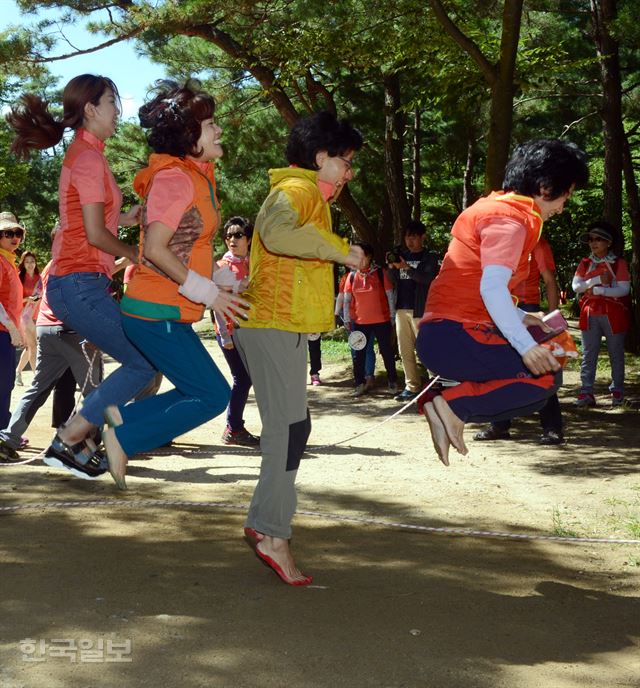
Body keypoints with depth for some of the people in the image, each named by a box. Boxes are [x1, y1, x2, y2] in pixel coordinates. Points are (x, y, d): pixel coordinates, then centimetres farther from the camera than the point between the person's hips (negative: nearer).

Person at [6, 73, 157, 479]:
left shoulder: (85, 153, 18)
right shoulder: (89, 157, -13)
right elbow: (95, 234, -17)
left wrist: (124, 218, 10)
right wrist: (140, 257, -3)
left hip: (79, 283, 10)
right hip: (80, 284, -10)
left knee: (140, 360, 12)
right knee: (145, 362, -8)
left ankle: (76, 443, 15)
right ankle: (69, 441, -2)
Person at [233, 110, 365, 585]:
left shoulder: (305, 193, 23)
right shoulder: (297, 189, -11)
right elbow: (277, 231, -33)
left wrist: (332, 194, 22)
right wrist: (341, 249, -25)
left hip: (280, 324, 11)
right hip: (275, 324, -11)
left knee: (288, 425, 15)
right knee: (289, 425, -12)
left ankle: (265, 521, 21)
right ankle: (273, 533, -11)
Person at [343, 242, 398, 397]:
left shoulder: (380, 273, -3)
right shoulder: (352, 276, 5)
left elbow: (390, 295, 0)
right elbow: (347, 299, 8)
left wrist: (392, 315, -2)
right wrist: (347, 319, 3)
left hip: (381, 320, -3)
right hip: (360, 322, 3)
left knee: (387, 352, 5)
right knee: (358, 355, 5)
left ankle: (393, 382, 16)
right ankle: (360, 385, 12)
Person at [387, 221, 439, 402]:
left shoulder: (429, 258, 1)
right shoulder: (402, 256, 16)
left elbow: (428, 278, -14)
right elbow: (394, 282, 17)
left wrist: (407, 268, -24)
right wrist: (392, 267, -2)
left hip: (420, 310, -6)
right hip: (402, 309, 6)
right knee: (405, 351, 5)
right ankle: (411, 386, 8)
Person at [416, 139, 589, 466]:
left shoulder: (498, 209, 20)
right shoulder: (511, 221, -11)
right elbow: (492, 288, -24)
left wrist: (518, 318, 22)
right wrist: (526, 346, -26)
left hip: (441, 333, 10)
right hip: (452, 337, -10)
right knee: (545, 376, -14)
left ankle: (449, 410, 1)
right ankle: (454, 405, -12)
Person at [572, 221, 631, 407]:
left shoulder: (619, 263, -2)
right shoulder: (585, 263, 9)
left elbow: (624, 289, -11)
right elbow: (576, 286, -1)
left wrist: (597, 290, -17)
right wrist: (597, 279, -14)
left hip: (613, 315, -3)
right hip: (590, 315, 3)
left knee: (616, 355, 5)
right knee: (588, 355, 0)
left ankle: (617, 393, 13)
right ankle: (586, 393, 0)